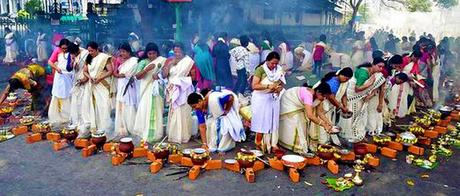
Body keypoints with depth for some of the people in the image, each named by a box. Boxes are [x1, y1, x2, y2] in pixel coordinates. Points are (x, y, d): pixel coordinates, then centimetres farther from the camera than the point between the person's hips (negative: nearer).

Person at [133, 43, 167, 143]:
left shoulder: (162, 60, 4)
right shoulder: (143, 62, 3)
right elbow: (137, 76, -6)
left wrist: (159, 75, -16)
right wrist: (147, 69, -21)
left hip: (157, 89, 1)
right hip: (146, 90, 0)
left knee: (157, 111, 1)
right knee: (145, 110, -7)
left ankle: (156, 134, 9)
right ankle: (146, 133, 3)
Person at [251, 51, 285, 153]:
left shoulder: (279, 70, 5)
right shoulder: (260, 69, -10)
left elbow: (282, 83, 15)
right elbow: (254, 86, -17)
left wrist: (280, 88, -9)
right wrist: (268, 86, -26)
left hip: (273, 98, 5)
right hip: (261, 98, -5)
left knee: (273, 121, 6)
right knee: (261, 122, -1)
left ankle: (273, 143, 14)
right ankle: (259, 144, 9)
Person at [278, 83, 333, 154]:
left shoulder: (318, 96, -17)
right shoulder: (308, 94, -41)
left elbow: (319, 111, -6)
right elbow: (310, 115, -48)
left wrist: (327, 122, -19)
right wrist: (323, 124, -41)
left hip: (297, 105, 8)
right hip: (289, 102, -8)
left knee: (302, 123, 7)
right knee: (293, 124, -8)